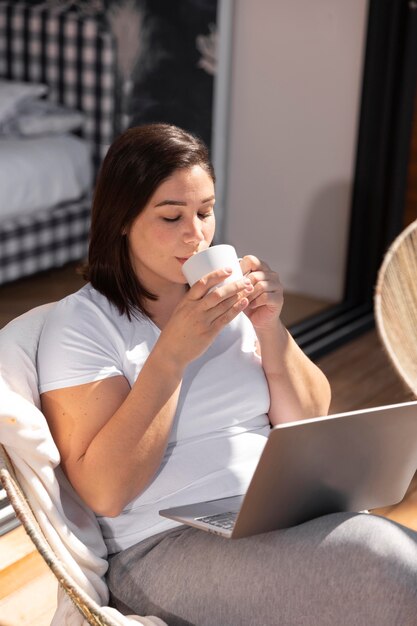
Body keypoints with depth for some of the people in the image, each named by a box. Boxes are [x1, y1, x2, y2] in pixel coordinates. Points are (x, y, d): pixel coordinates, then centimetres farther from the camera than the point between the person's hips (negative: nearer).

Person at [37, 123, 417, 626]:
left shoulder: (229, 294, 10)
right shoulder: (80, 322, -4)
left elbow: (310, 424, 9)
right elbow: (105, 491, -13)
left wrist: (269, 327, -6)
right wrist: (173, 352, -19)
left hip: (283, 516, 5)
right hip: (164, 549, -5)